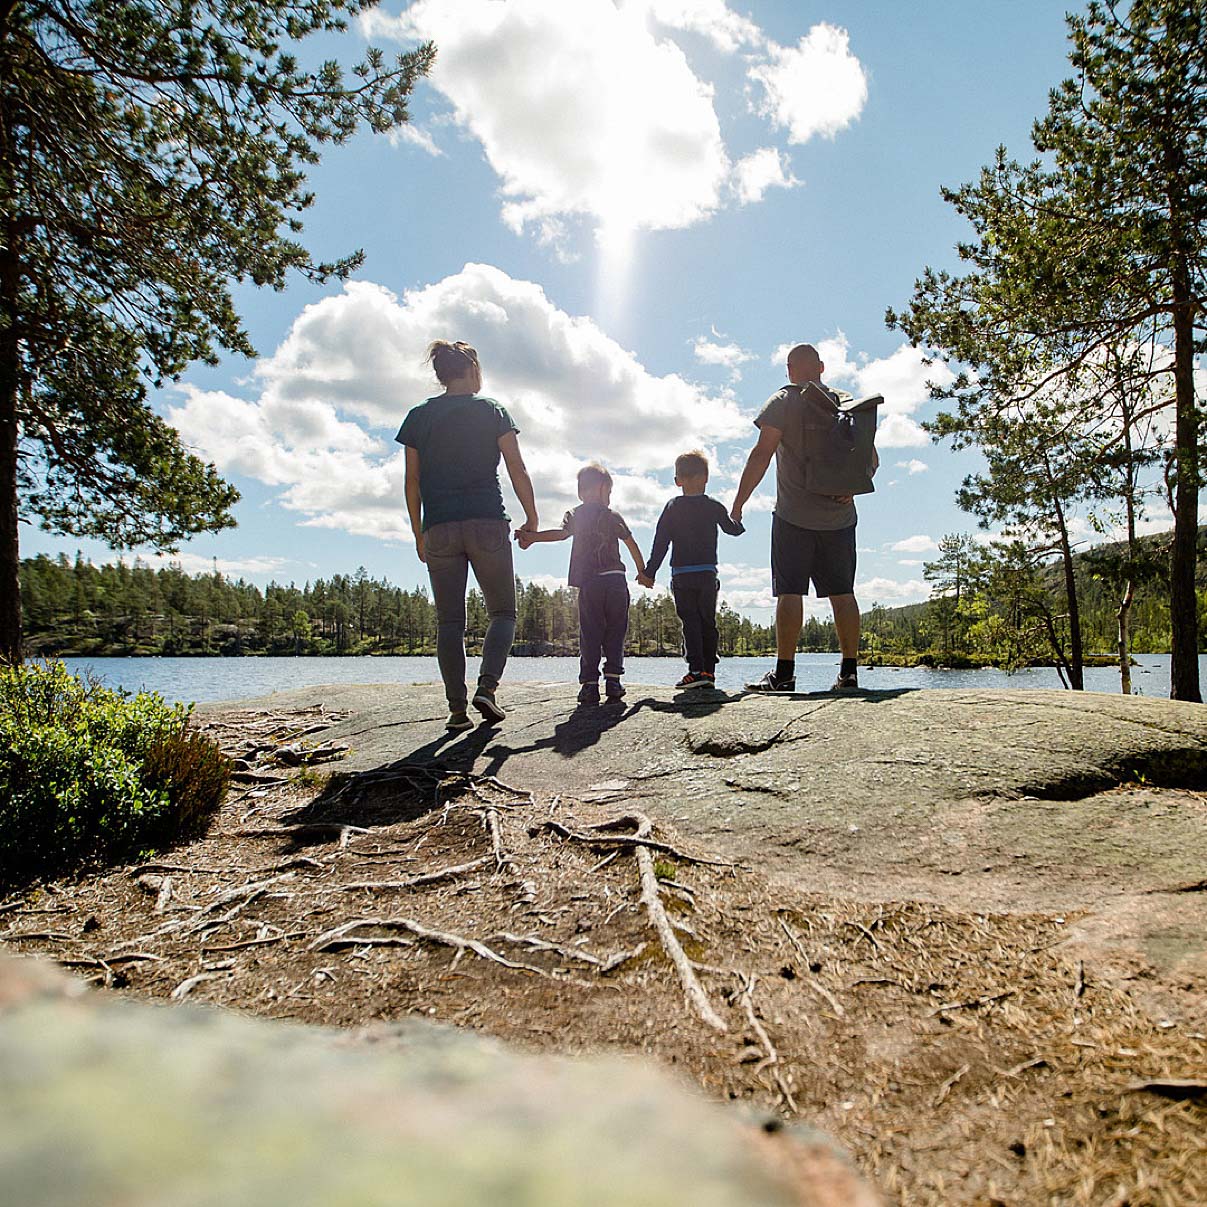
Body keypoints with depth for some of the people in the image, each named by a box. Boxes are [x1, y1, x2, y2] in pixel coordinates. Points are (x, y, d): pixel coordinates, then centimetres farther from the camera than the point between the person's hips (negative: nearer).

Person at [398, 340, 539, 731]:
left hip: (439, 530, 2)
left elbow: (413, 481, 8)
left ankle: (457, 707, 0)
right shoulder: (492, 410, 5)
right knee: (502, 612, 9)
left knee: (449, 621, 5)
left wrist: (418, 533, 14)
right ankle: (487, 686, -10)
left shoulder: (419, 416, 10)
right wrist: (531, 516, 8)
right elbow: (517, 469, -1)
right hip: (488, 525, -2)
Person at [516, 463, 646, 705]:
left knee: (590, 634, 0)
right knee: (615, 633, 7)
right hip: (616, 579, 0)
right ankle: (613, 680, 2)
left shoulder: (575, 515, 10)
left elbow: (561, 532, -10)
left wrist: (533, 536, -18)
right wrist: (642, 571, 17)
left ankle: (589, 683, -7)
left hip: (589, 583, 0)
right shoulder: (612, 516, 13)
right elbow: (631, 543, 9)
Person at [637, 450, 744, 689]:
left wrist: (649, 572, 0)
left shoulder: (672, 508, 0)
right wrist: (738, 521, 44)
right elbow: (733, 529, 20)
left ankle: (696, 670, -14)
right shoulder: (714, 507, 3)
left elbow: (660, 543, -3)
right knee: (708, 622, 9)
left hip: (682, 575, -1)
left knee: (690, 622, -3)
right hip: (708, 574, 2)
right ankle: (709, 671, 8)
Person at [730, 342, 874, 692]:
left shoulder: (784, 400, -2)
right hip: (840, 516, 5)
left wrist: (738, 502, -7)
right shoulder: (848, 403, 13)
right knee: (842, 592, 6)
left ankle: (784, 673, -8)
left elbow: (762, 453, -10)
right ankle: (849, 672, 6)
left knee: (790, 591, -5)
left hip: (794, 515, -4)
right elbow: (870, 459, 14)